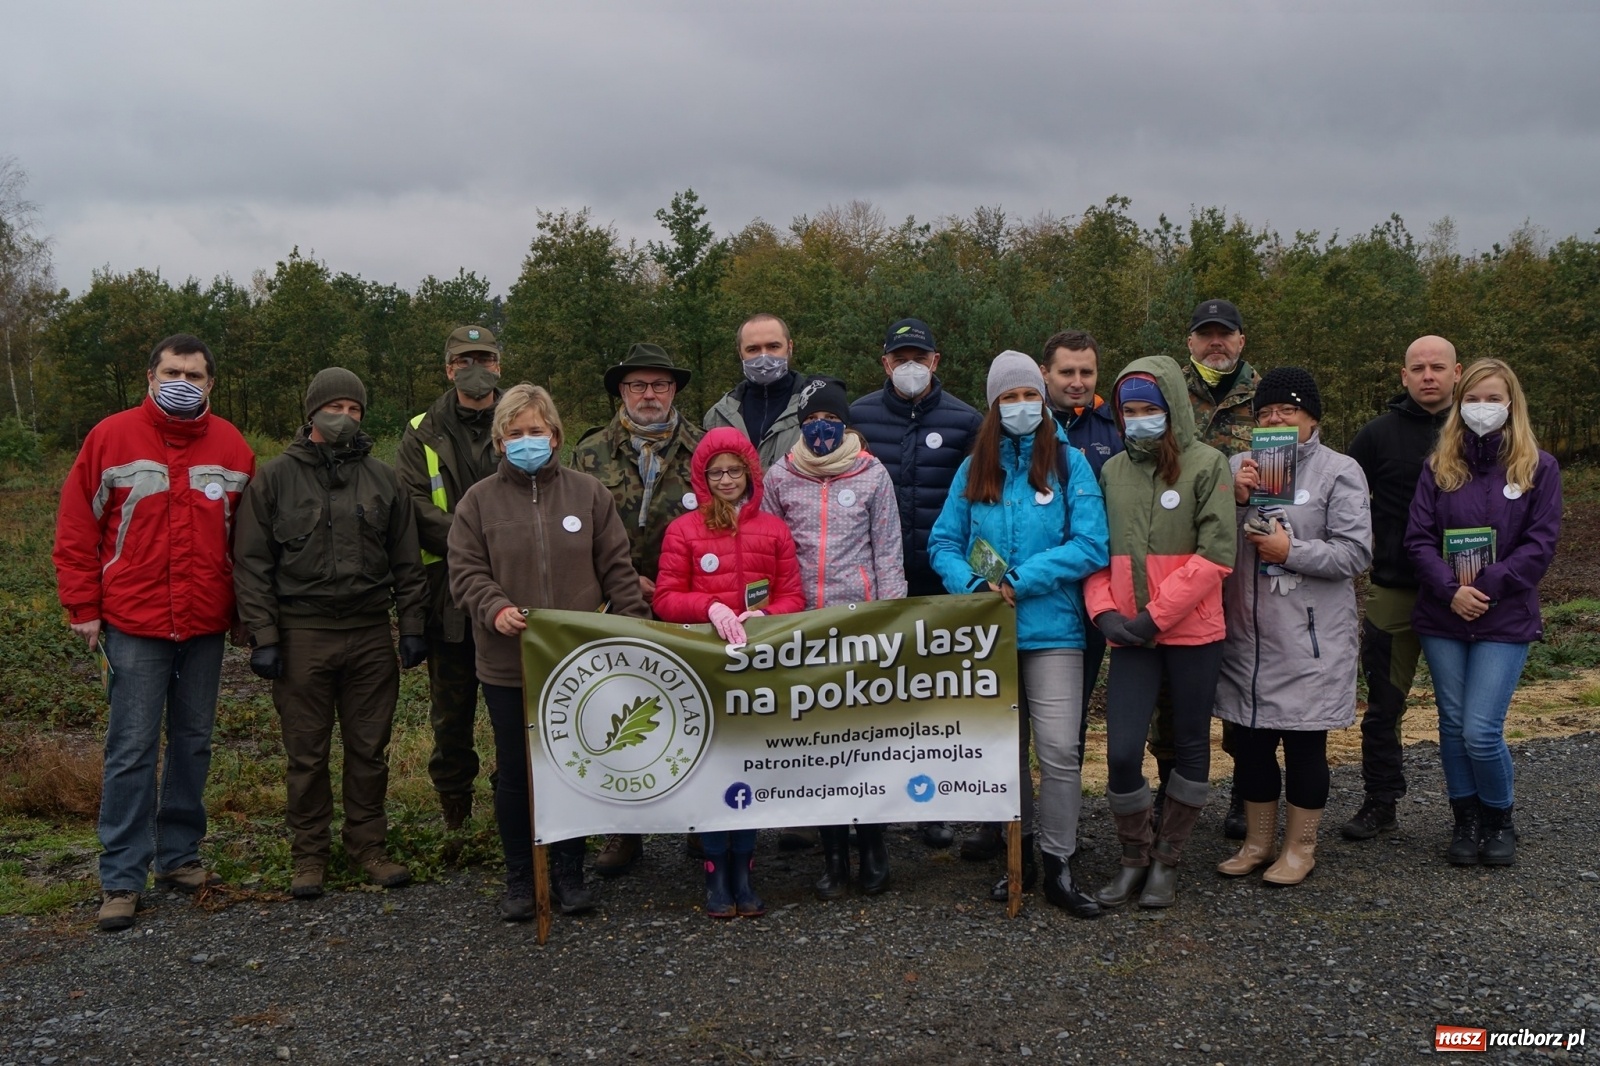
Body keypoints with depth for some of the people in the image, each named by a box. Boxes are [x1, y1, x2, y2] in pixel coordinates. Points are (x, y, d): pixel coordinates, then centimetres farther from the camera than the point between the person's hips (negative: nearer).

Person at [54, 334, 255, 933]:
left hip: (206, 625, 3)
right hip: (133, 623, -3)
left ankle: (179, 856, 25)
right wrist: (82, 606, -3)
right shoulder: (112, 438, -3)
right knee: (131, 750, -1)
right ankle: (121, 878, 8)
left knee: (193, 743, 12)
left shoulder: (231, 448, 5)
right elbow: (76, 529, -1)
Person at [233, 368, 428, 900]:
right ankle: (309, 853, 18)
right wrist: (263, 636, -7)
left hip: (370, 632, 2)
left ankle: (368, 843, 22)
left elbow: (407, 562, 11)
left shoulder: (383, 479, 9)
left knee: (370, 748, 9)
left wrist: (413, 627, 5)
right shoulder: (276, 478, 1)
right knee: (307, 753, 6)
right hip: (303, 633, -2)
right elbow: (252, 564, -1)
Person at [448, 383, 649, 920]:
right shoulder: (480, 500, 3)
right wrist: (495, 608, -21)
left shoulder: (588, 493, 5)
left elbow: (617, 569, 5)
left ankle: (569, 874, 24)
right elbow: (466, 571, -2)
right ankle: (520, 880, 24)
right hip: (507, 662, 0)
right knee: (515, 774, 9)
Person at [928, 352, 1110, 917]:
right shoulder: (974, 469, 9)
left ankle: (1058, 866, 5)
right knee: (1004, 750, 12)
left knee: (1058, 750, -8)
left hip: (1052, 630, -3)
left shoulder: (1069, 462, -1)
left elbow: (1091, 546, -9)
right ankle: (1018, 853, 27)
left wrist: (1017, 582, -15)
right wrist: (974, 585, -12)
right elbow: (943, 543, 8)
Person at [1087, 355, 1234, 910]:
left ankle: (1167, 859, 25)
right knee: (1121, 752, -5)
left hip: (1192, 632, -3)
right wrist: (1104, 610, -5)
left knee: (1190, 744, 9)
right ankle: (1135, 856, 17)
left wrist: (1156, 615, -15)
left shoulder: (1206, 465, -5)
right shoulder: (1111, 470, 10)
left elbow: (1215, 554, -12)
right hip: (1129, 636, 3)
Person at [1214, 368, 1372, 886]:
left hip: (1311, 639, -4)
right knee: (1251, 741, 12)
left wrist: (1291, 551, -15)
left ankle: (1300, 847, 21)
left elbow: (1356, 552, -9)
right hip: (1247, 634, 4)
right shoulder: (1239, 466, 8)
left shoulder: (1339, 471, -2)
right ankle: (1257, 842, 28)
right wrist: (1237, 501, -11)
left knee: (1305, 743, 6)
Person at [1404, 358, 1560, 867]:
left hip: (1505, 619, -2)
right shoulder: (1440, 465, 6)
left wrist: (1485, 586, -15)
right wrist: (1450, 589, -15)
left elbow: (1541, 543, -5)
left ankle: (1499, 821, 17)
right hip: (1441, 618, 3)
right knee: (1453, 724, 9)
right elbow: (1418, 537, 0)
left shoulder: (1539, 468, 1)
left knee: (1481, 730, -8)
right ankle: (1465, 821, 25)